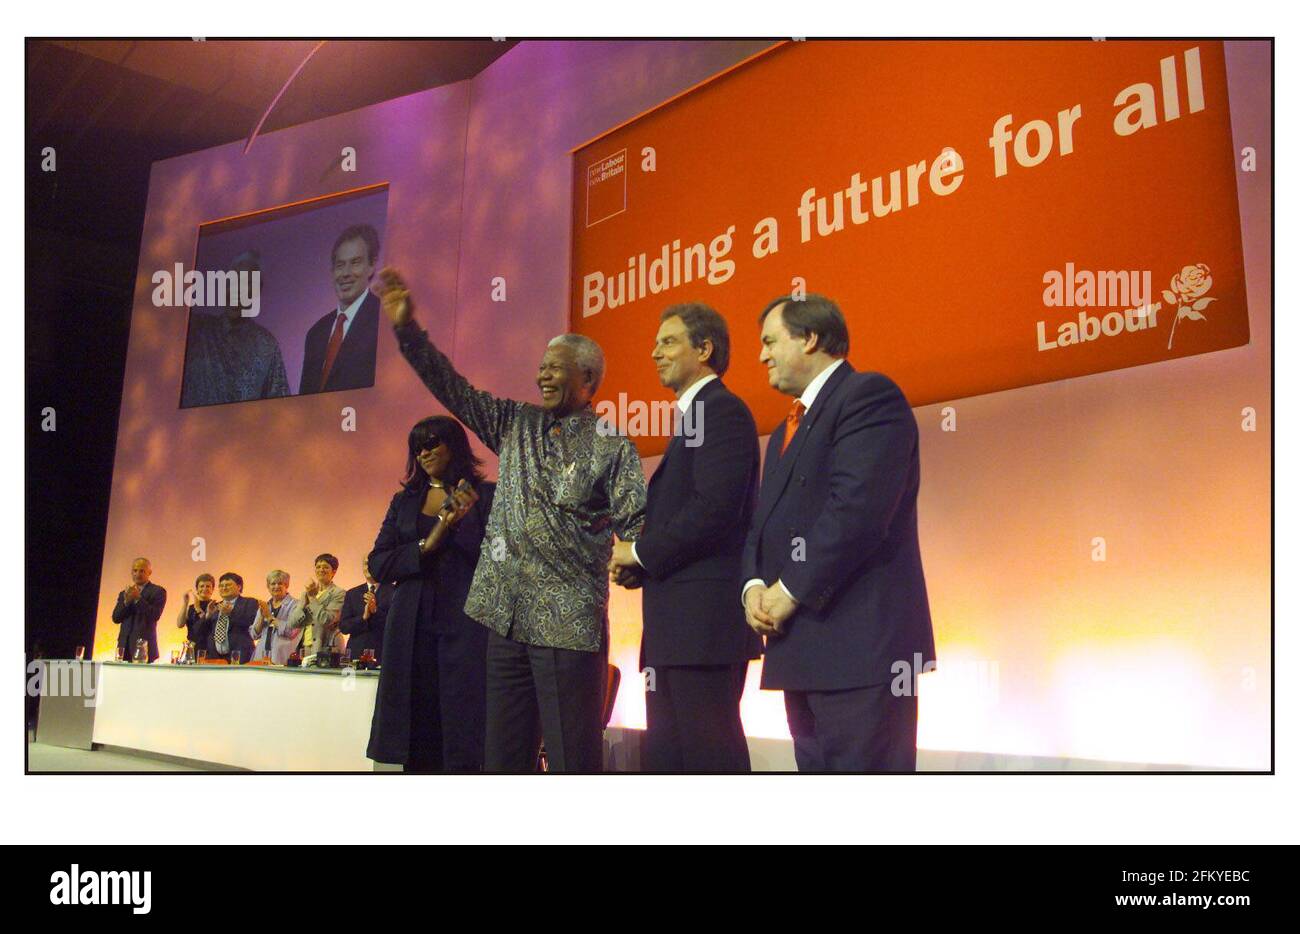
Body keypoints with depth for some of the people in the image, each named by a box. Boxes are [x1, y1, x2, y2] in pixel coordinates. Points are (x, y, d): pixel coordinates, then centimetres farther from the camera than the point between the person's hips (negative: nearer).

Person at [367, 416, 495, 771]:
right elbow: (378, 565, 8)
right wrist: (425, 546, -6)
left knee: (462, 745, -6)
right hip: (413, 628, 4)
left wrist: (462, 523, -14)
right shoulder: (404, 501, 17)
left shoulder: (485, 495, 5)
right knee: (416, 739, 2)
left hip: (466, 625, -4)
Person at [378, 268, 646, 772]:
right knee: (504, 754, 12)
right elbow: (453, 388, 11)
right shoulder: (516, 424, 14)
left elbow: (637, 523, -7)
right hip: (507, 617, 6)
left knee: (572, 759, -3)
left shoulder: (611, 446, -2)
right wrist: (406, 328, 4)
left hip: (569, 623, -6)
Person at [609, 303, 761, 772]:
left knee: (708, 749, -8)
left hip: (705, 615, -10)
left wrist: (641, 552, -10)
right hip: (676, 624, 10)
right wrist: (638, 565, 6)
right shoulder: (692, 418, 22)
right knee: (665, 753, 11)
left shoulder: (723, 411, -8)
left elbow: (715, 508, -20)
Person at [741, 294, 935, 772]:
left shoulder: (868, 395, -7)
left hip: (860, 641, -9)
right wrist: (754, 585, 0)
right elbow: (764, 522, 20)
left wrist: (791, 590, -14)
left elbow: (857, 508, -19)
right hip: (802, 648, 10)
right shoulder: (786, 431, 24)